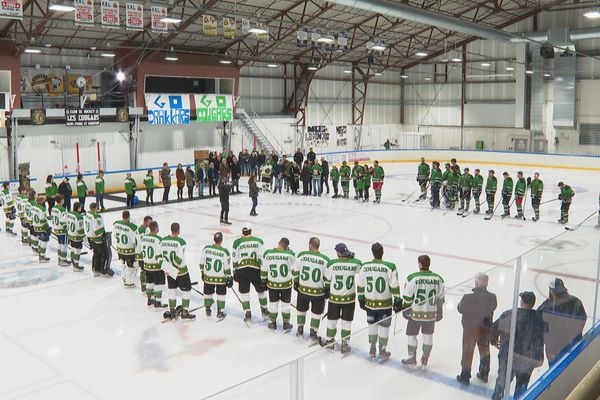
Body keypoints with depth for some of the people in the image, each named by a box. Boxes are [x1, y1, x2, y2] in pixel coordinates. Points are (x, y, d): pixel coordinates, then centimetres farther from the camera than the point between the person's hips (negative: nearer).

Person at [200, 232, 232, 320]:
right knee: (221, 295, 14)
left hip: (208, 277, 3)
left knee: (208, 293, 20)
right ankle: (220, 313, 20)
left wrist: (202, 273, 18)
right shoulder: (225, 252, -18)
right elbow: (227, 267, -12)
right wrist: (229, 278, 0)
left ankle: (208, 311, 33)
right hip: (220, 278, -3)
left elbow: (201, 262, 2)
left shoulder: (206, 249, -9)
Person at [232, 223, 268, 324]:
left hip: (241, 270, 0)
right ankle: (264, 311, 31)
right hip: (255, 269, 0)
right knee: (261, 290, 19)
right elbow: (261, 258, -2)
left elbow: (234, 259, 3)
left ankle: (247, 314, 3)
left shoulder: (237, 242, 3)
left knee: (244, 292, 9)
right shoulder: (258, 241, 3)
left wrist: (235, 272, 11)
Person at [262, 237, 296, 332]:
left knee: (273, 303, 19)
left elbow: (264, 270, -3)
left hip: (272, 284, 1)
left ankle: (272, 323, 31)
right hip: (286, 284, -1)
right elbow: (293, 267, 1)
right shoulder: (290, 254, -19)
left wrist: (264, 281, 12)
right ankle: (286, 324, 26)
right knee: (285, 303, 15)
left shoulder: (267, 254, -13)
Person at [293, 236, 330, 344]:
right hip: (318, 291, -1)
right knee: (316, 313, 17)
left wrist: (296, 283, 15)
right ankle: (313, 334, 24)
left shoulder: (301, 255, -10)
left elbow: (295, 271, -1)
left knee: (301, 310, 23)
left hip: (303, 289, 1)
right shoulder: (325, 259, -13)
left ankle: (300, 331, 33)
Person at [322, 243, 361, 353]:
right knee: (346, 322, 14)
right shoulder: (355, 263, -15)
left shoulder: (332, 264, -16)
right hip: (349, 298, 1)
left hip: (334, 298, 0)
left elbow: (327, 280, -2)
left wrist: (326, 291, 16)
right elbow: (359, 268, 10)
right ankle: (344, 344, 20)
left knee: (332, 320, 17)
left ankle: (330, 341, 30)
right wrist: (352, 257, 13)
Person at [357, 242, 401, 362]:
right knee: (384, 327, 12)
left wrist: (361, 299, 15)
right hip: (385, 303, -3)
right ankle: (382, 353, 22)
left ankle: (372, 351, 29)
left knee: (372, 325, 19)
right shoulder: (390, 267, -17)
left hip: (369, 303, 3)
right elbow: (394, 287, -12)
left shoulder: (364, 267, -7)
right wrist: (398, 301, -1)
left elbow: (360, 286, 2)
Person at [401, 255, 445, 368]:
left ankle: (412, 359, 23)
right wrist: (439, 311, 17)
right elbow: (441, 297, 4)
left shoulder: (412, 278, -17)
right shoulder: (438, 279, -5)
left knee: (412, 335, 14)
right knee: (428, 335, 18)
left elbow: (407, 296, -10)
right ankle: (425, 360, 26)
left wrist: (405, 309, 4)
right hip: (431, 313, 3)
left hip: (416, 312, -3)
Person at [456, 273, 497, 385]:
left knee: (468, 352, 14)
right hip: (485, 328, 3)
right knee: (484, 350, 24)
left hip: (470, 328, -3)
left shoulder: (468, 297, -28)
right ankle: (484, 374, 39)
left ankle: (465, 377, 25)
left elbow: (460, 309, -13)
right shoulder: (492, 297, -18)